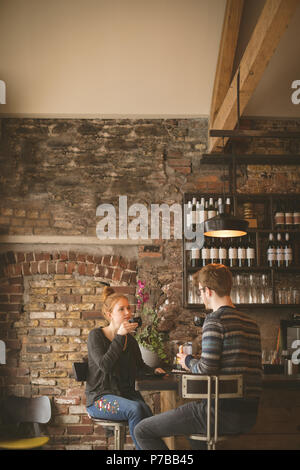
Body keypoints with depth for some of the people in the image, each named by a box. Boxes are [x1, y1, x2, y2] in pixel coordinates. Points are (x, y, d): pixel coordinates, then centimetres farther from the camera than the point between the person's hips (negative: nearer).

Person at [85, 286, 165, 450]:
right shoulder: (96, 335, -4)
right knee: (135, 409, -34)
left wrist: (153, 370, 4)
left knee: (146, 411, -29)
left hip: (126, 393, 5)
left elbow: (139, 366, 26)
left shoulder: (130, 339, 12)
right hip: (100, 397, -5)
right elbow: (104, 365, -20)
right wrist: (120, 336, -21)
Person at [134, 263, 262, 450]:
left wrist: (189, 361, 3)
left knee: (142, 431, 0)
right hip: (249, 416, 9)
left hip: (222, 412, -9)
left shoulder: (215, 320, -12)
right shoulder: (252, 323, 13)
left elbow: (206, 370, -20)